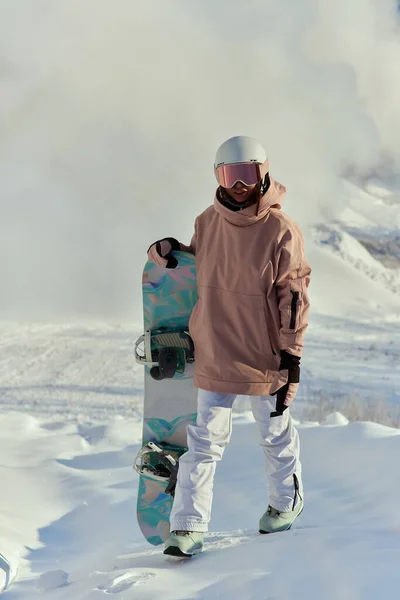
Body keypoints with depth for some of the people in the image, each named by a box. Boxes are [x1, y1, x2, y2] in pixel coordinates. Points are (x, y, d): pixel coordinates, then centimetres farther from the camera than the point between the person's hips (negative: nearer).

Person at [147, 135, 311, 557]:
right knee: (204, 439, 0)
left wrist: (291, 356, -12)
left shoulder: (281, 231, -12)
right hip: (214, 353, 3)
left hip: (265, 355, -3)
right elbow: (197, 261, 23)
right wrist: (166, 249, 1)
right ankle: (188, 527, 2)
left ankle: (286, 502, 41)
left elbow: (293, 298, -10)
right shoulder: (207, 222, 1)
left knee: (275, 433, 17)